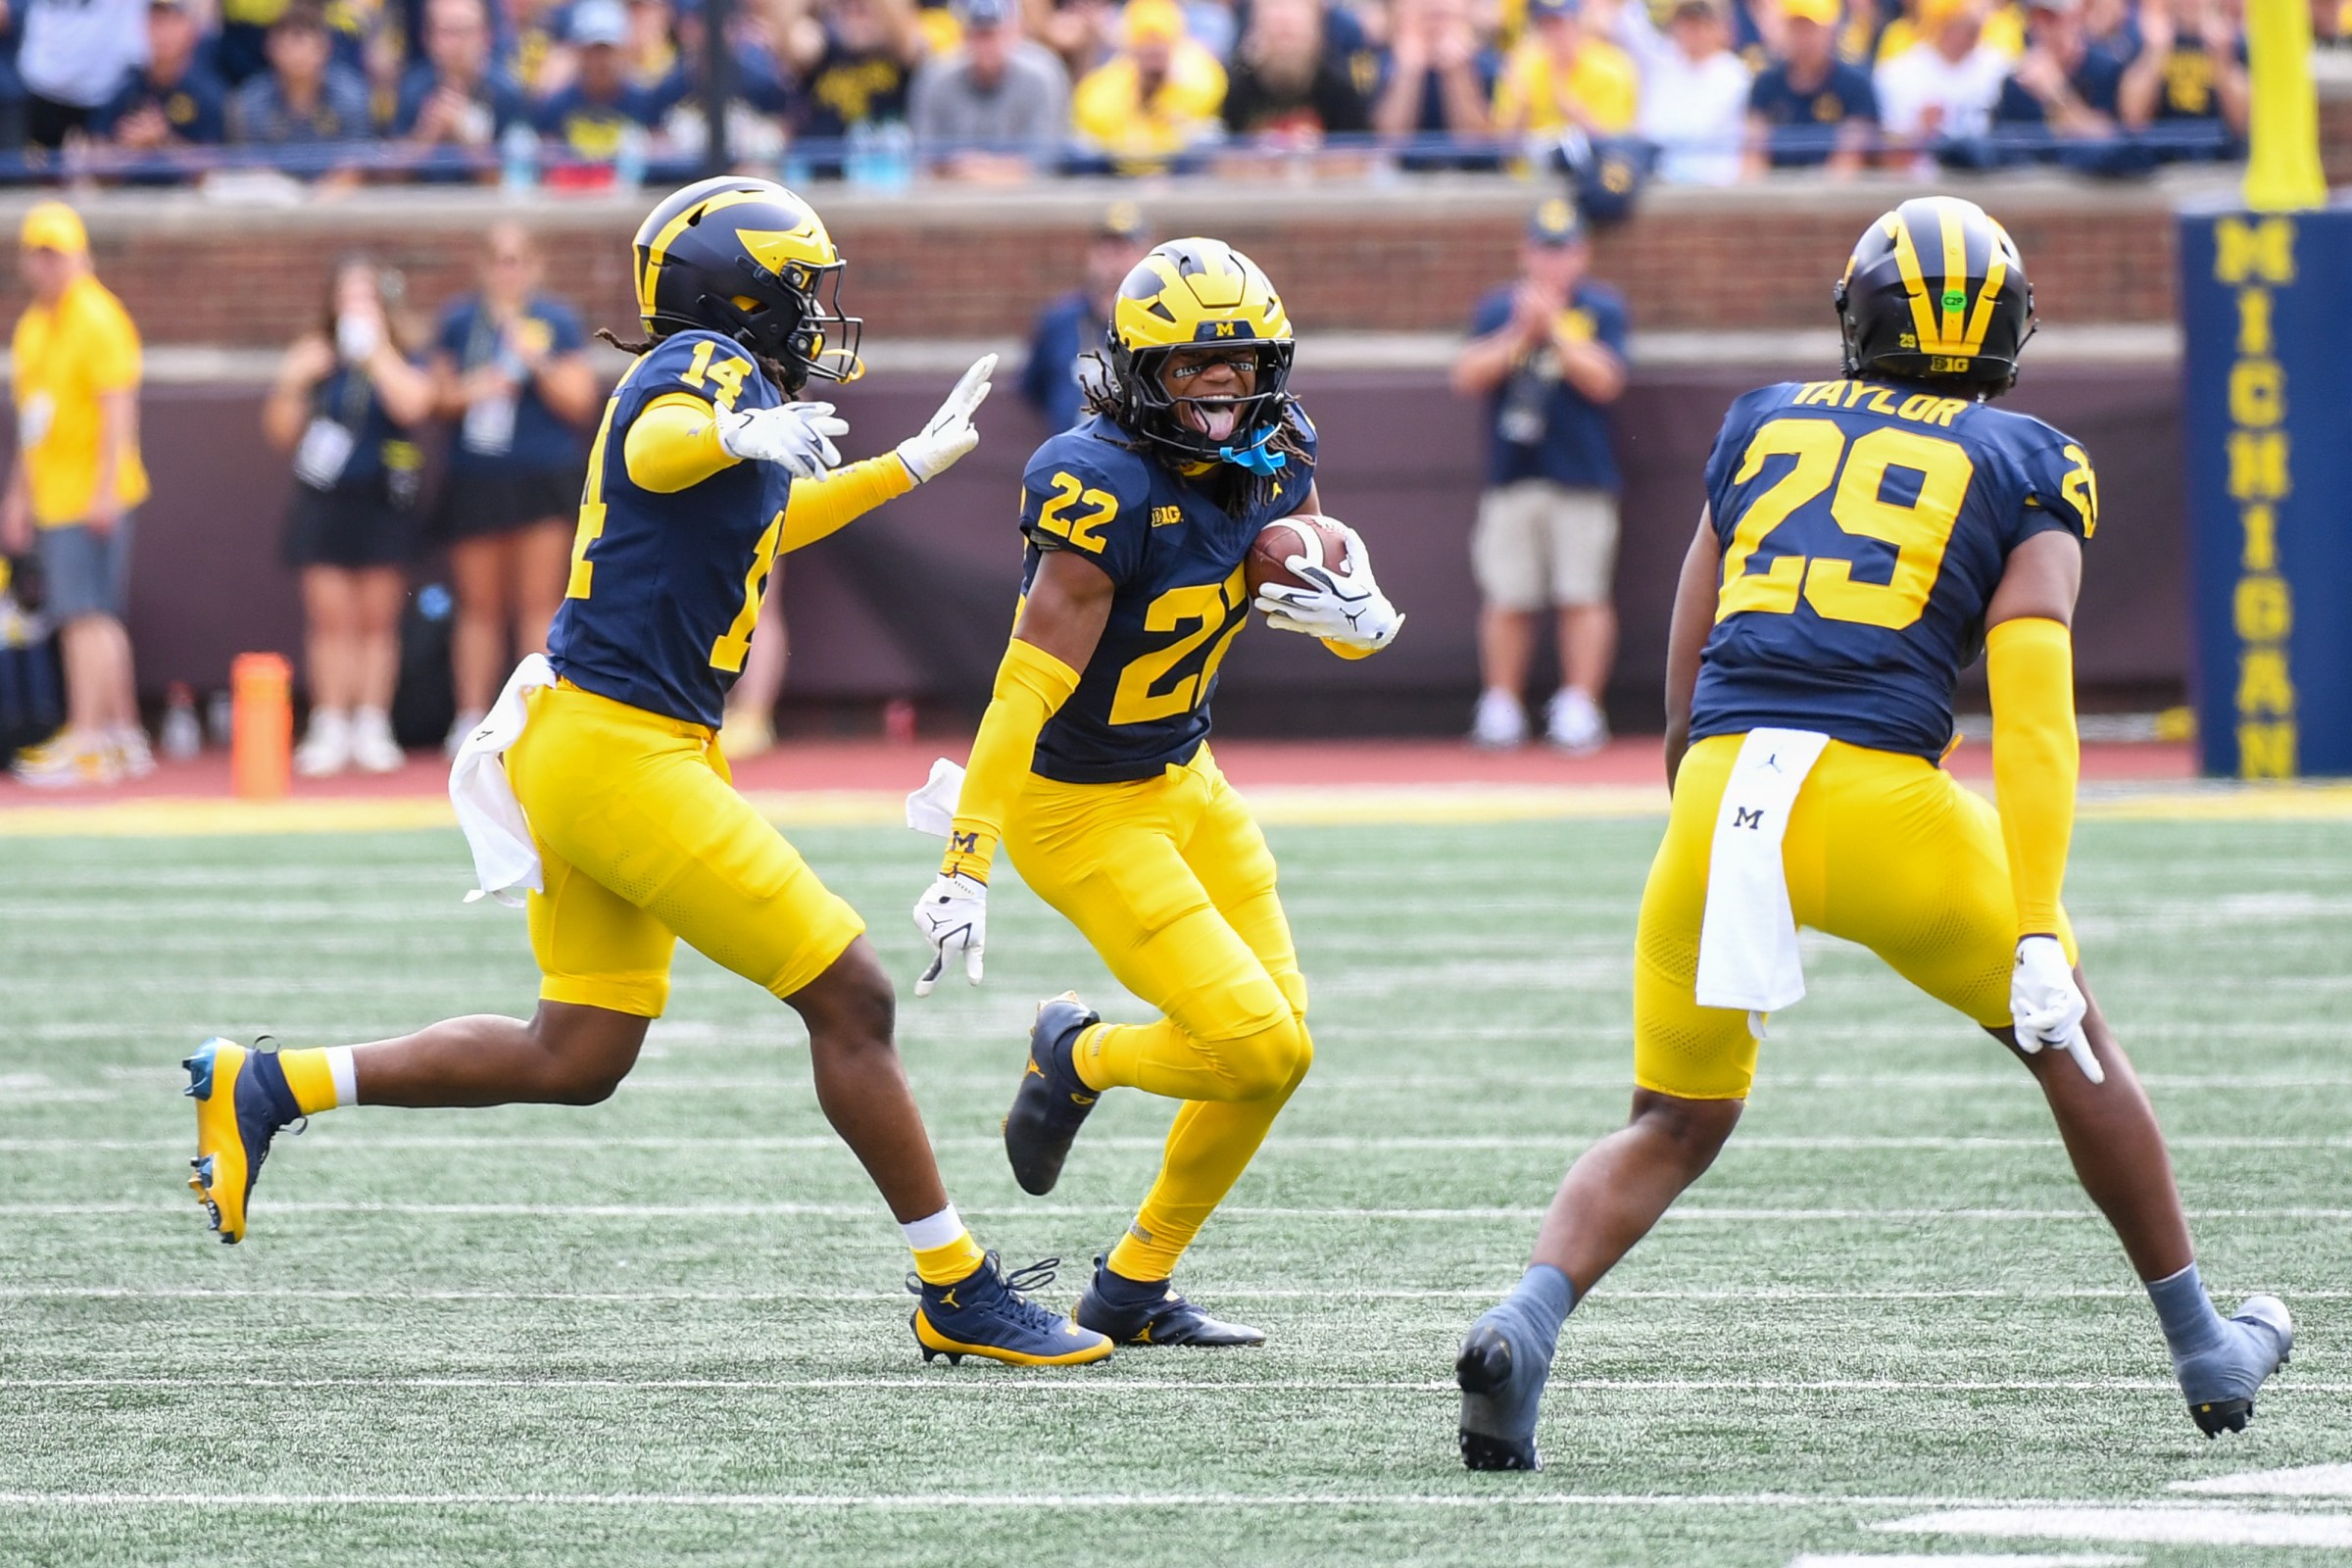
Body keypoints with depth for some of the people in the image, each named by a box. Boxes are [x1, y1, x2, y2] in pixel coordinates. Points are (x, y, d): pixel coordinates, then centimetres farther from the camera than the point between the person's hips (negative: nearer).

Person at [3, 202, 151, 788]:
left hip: (91, 497, -9)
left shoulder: (97, 318, -10)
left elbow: (118, 408, -16)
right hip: (51, 496, 9)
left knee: (86, 616, -11)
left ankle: (86, 740, -13)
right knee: (98, 618, 12)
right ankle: (124, 735, 18)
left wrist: (104, 490, -22)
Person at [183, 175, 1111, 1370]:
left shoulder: (730, 383, 17)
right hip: (623, 752, -10)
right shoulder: (712, 366, -11)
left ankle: (267, 1090, 16)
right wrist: (741, 436, -57)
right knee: (847, 998, -5)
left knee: (576, 1057, 14)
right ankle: (958, 1293, 0)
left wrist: (914, 464, 47)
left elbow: (757, 527, 37)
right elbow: (656, 448, -35)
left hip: (578, 740, 10)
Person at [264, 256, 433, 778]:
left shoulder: (401, 359, 4)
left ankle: (373, 729, 5)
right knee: (329, 617, -3)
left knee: (377, 618, 1)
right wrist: (291, 383, -9)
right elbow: (281, 433, 6)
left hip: (382, 502, -1)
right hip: (324, 500, 1)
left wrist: (377, 352, -12)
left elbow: (412, 405, -16)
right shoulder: (314, 359, 7)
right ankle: (329, 731, -1)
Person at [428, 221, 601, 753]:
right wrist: (468, 393, -7)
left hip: (543, 483, -2)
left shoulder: (557, 322, 4)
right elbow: (437, 398, 14)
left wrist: (537, 364, -14)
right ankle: (471, 720, 8)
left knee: (540, 603, -4)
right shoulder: (458, 323, 11)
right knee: (479, 605, 4)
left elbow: (579, 402, 0)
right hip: (474, 482, 2)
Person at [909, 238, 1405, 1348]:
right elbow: (1030, 684, -27)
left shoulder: (1271, 461, -2)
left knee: (1281, 1043, 7)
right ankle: (1079, 1058, 17)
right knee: (1255, 1047, -14)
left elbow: (1361, 622, 4)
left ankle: (1135, 1289, 22)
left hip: (1185, 784, 8)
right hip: (1080, 810, -8)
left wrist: (1357, 617, -22)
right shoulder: (1105, 489, -26)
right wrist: (965, 867, -30)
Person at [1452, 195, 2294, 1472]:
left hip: (1721, 793, 2)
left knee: (1672, 1128, 16)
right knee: (2068, 1043, 22)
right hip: (1879, 797, -2)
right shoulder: (2027, 468, 11)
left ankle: (1528, 1319, -12)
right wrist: (2036, 931, -9)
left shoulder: (1763, 425, 21)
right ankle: (2203, 1352, 32)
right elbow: (2031, 708, -3)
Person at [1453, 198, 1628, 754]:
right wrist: (1521, 334, -13)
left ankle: (1579, 707, -3)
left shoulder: (1602, 309, 4)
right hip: (1511, 476, 2)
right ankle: (1500, 709, 7)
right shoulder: (1497, 309, 10)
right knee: (1506, 600, 2)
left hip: (1581, 475, -2)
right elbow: (1468, 376, -1)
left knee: (1583, 598, -5)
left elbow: (1604, 381, -9)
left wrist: (1553, 330, -16)